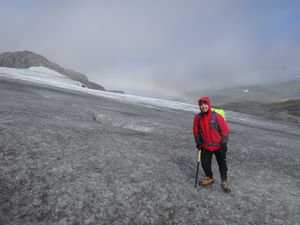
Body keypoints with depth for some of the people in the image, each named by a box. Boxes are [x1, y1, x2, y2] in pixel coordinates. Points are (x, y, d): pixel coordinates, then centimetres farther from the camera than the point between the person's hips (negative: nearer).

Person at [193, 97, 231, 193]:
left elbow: (225, 129, -9)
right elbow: (196, 131, 7)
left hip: (219, 146, -2)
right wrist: (198, 142, 5)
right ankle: (210, 178, 35)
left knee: (222, 164, 8)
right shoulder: (198, 117, -5)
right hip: (206, 146, 3)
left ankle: (224, 182, 33)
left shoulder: (216, 116, -16)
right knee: (205, 164, 5)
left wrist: (223, 143, -11)